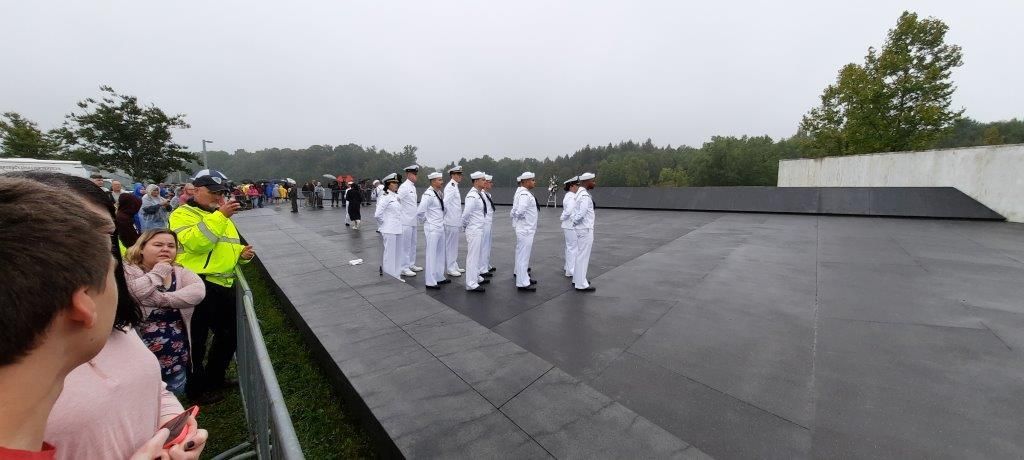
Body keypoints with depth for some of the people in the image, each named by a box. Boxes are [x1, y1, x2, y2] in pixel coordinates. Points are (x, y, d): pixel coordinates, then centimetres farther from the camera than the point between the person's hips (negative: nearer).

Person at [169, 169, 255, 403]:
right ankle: (196, 388, 24)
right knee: (197, 339, 6)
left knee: (228, 334, 17)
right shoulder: (183, 214, -7)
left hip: (224, 284, 8)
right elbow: (195, 242, -26)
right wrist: (219, 216, -30)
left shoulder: (221, 215, 18)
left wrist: (242, 253, 5)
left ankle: (215, 379, 35)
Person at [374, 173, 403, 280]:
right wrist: (384, 224, -5)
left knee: (397, 254, 15)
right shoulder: (385, 197, -13)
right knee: (389, 254, 2)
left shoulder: (396, 196, 11)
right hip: (389, 230, -8)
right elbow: (377, 214, -18)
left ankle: (396, 275, 28)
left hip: (397, 229, 8)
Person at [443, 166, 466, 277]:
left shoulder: (454, 186, 15)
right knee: (450, 245, 0)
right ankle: (450, 268, 9)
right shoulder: (450, 187, -15)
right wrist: (448, 215, -14)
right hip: (451, 221, -9)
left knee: (454, 245, 16)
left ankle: (454, 266, 26)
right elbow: (445, 202, -24)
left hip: (455, 221, 9)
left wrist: (459, 218, 13)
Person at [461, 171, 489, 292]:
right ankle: (471, 284, 7)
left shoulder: (480, 194, 9)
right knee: (472, 256, -1)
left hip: (479, 229, 9)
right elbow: (466, 214, -22)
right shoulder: (472, 196, -20)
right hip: (474, 230, -9)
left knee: (477, 255, 19)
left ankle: (476, 277, 33)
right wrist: (464, 226, -6)